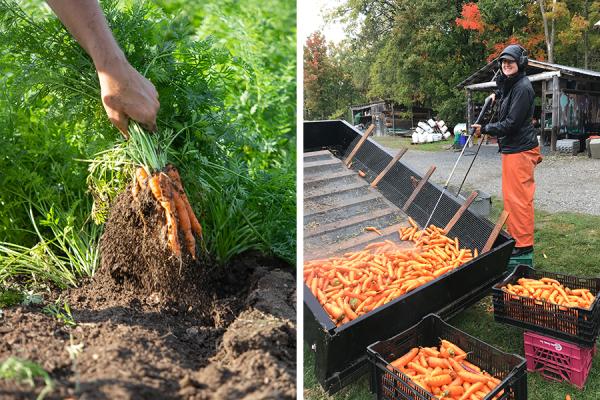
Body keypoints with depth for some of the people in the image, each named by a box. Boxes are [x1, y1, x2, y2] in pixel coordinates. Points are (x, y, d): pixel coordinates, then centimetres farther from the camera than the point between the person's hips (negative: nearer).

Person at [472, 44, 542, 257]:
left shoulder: (522, 88, -15)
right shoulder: (509, 84, 16)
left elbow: (511, 123, -19)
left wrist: (485, 129, -10)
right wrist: (497, 95, 25)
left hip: (520, 150, -10)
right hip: (510, 148, 10)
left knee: (519, 198, -6)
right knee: (510, 196, 16)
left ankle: (524, 244, 2)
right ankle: (513, 236, 28)